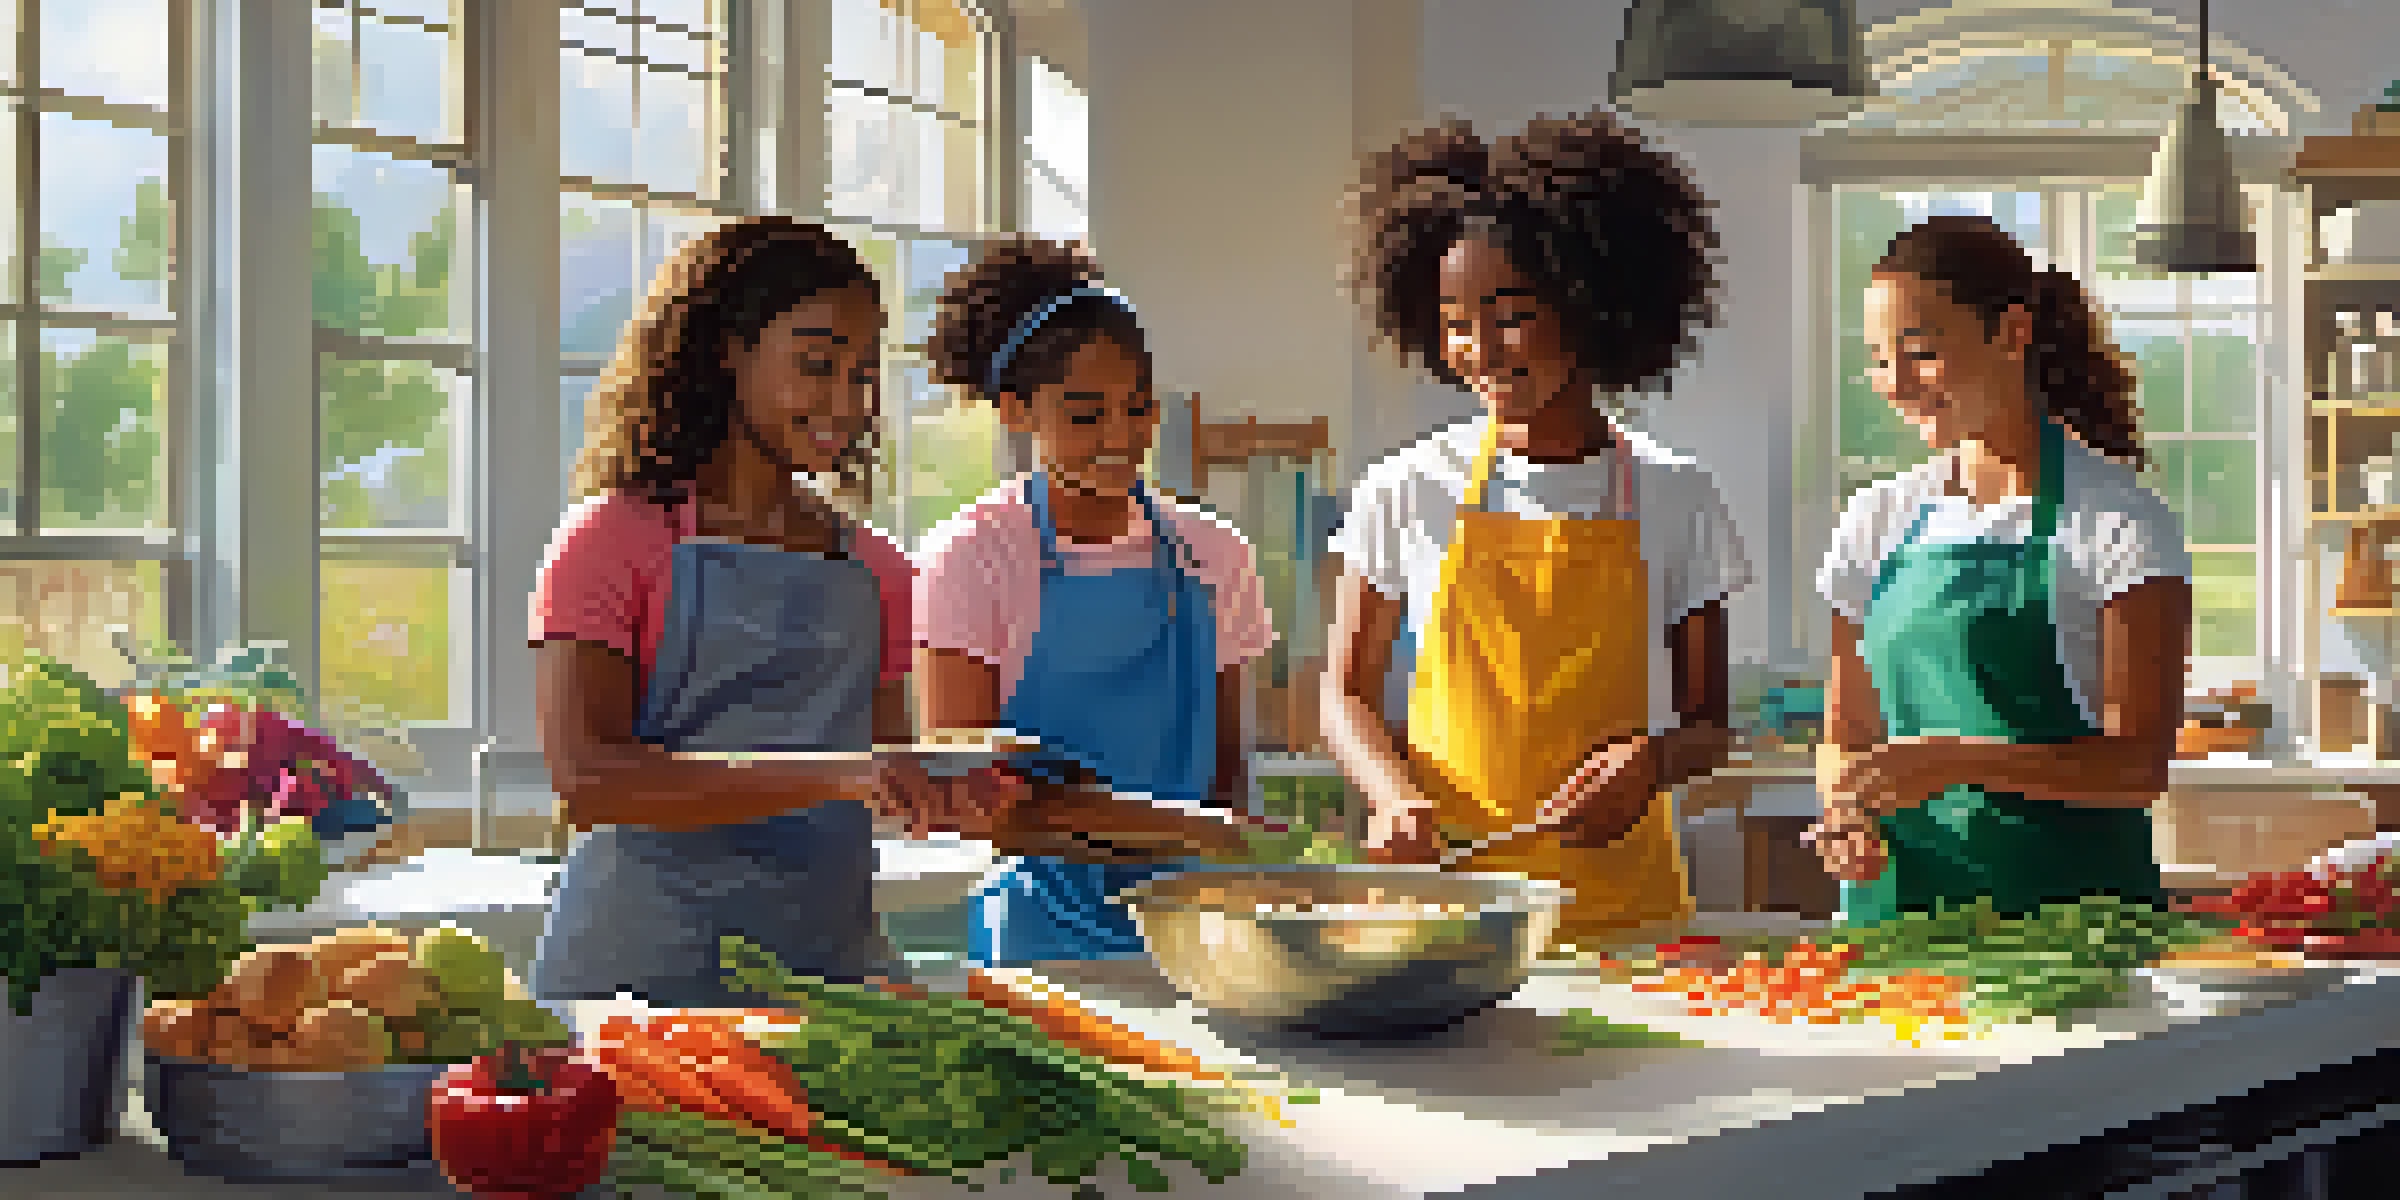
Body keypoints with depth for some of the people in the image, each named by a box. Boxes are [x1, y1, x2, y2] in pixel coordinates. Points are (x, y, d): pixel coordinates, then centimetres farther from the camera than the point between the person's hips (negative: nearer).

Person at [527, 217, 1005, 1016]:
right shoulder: (615, 536, -2)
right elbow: (584, 780, -16)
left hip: (828, 959, 4)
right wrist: (834, 777, -24)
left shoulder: (875, 573, 13)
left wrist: (946, 796, -6)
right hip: (642, 970, -4)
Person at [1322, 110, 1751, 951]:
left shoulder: (1672, 499, 6)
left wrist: (1655, 758, -11)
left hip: (1619, 896, 0)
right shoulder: (1408, 493, 5)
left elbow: (1707, 723, 12)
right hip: (1441, 894, 0)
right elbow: (1347, 693, 10)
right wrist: (1395, 798, -9)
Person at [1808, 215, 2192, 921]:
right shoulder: (1881, 519, 11)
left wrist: (1955, 759, -22)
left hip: (2070, 895, -4)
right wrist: (1847, 812, -7)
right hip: (1900, 896, 4)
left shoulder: (2117, 518, -3)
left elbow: (2140, 767, -9)